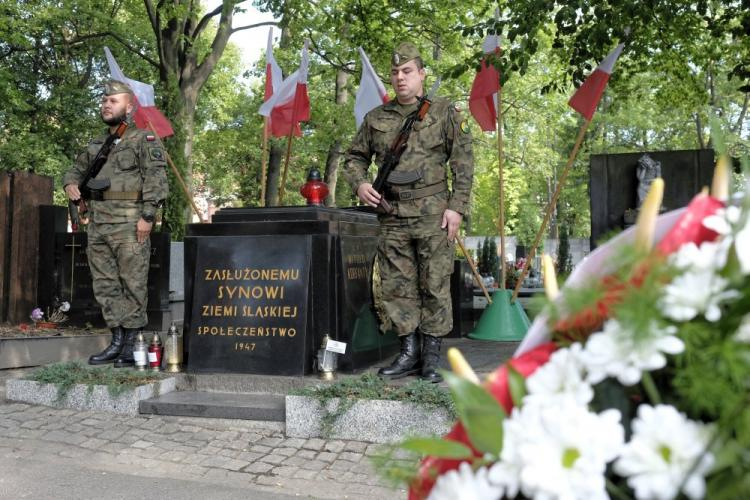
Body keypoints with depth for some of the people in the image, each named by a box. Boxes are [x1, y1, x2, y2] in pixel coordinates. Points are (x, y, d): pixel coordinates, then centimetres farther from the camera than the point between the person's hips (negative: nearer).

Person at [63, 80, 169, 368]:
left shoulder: (143, 139, 0)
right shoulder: (95, 145, 21)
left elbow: (155, 178, -9)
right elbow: (77, 169, 34)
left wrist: (147, 216, -17)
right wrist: (70, 183, 10)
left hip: (128, 224, -7)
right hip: (98, 225, 7)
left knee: (133, 285, -5)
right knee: (105, 286, 8)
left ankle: (132, 345, 1)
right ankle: (117, 341, 16)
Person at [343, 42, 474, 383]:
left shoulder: (444, 112, 3)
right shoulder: (376, 118, 12)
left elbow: (463, 163, -1)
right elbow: (354, 158, 21)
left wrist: (457, 207, -9)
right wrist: (359, 183, 0)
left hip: (434, 216, -3)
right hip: (391, 218, 4)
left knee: (435, 287, 0)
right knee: (396, 287, 6)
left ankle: (432, 358, 10)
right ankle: (408, 353, 17)